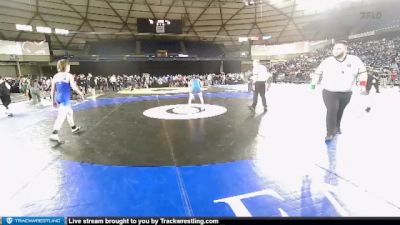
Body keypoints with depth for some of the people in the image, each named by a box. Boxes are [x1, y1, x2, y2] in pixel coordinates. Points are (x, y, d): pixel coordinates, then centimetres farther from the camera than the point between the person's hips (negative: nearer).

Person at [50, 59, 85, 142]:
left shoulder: (55, 76, 9)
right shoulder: (69, 75, -9)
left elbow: (52, 90, 9)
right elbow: (74, 87, -16)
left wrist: (53, 100, 15)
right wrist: (81, 94, -2)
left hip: (58, 98, 8)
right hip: (65, 99, -8)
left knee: (70, 112, 25)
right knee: (61, 116, -9)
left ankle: (73, 128, 39)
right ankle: (54, 135, -14)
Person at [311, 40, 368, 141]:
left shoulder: (354, 60, -6)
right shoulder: (327, 61, -8)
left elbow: (362, 71, 6)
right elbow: (318, 72, 7)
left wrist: (363, 84, -3)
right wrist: (313, 83, 8)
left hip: (346, 93, 3)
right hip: (329, 92, -2)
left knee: (340, 111, 18)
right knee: (331, 112, -14)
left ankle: (337, 127, 41)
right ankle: (330, 133, -3)